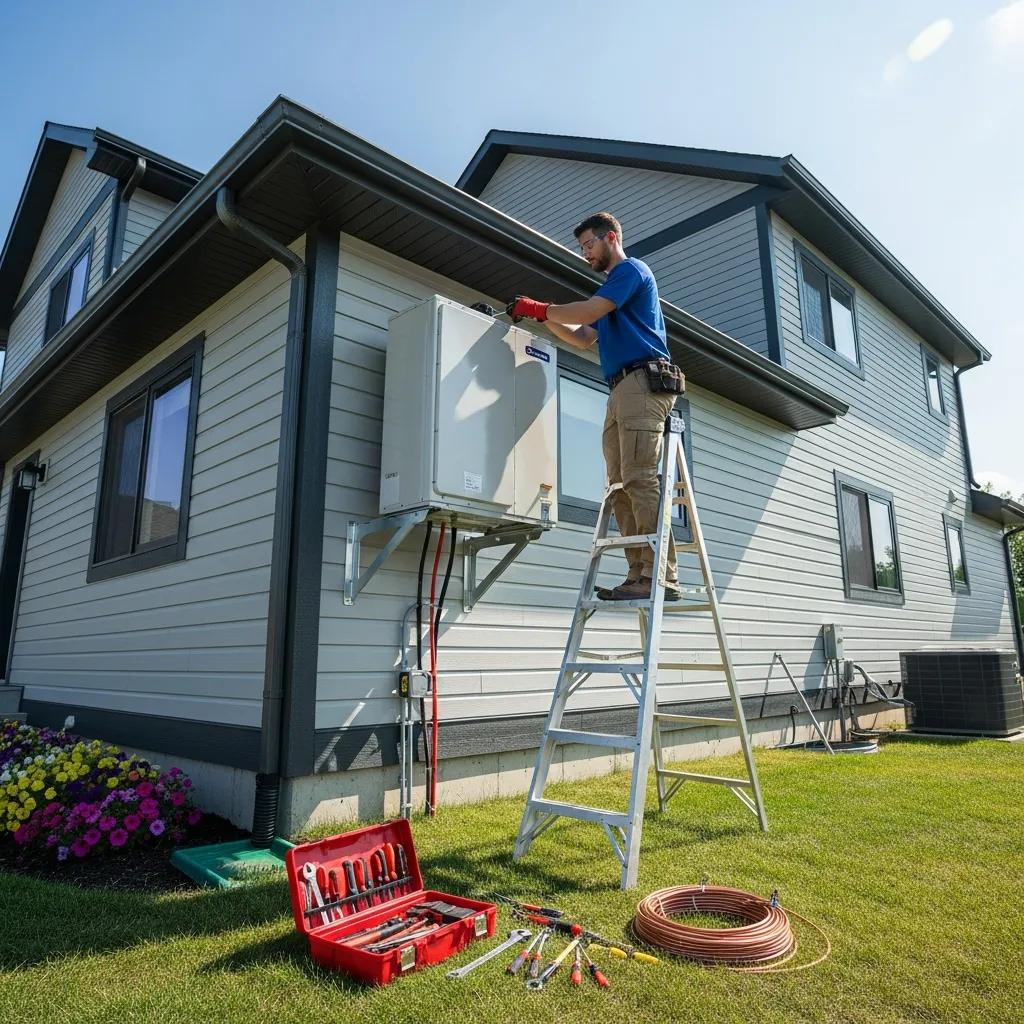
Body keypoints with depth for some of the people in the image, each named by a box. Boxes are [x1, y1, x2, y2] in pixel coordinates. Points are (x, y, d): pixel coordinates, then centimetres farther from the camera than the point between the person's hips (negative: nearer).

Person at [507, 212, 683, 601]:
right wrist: (543, 316, 21)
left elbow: (589, 309, -10)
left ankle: (662, 578, -21)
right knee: (622, 488, 0)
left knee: (641, 480, -18)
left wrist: (539, 308, 1)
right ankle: (639, 576, -3)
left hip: (642, 381, -9)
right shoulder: (613, 285, 33)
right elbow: (584, 337, 31)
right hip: (622, 390, 10)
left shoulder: (631, 269, 4)